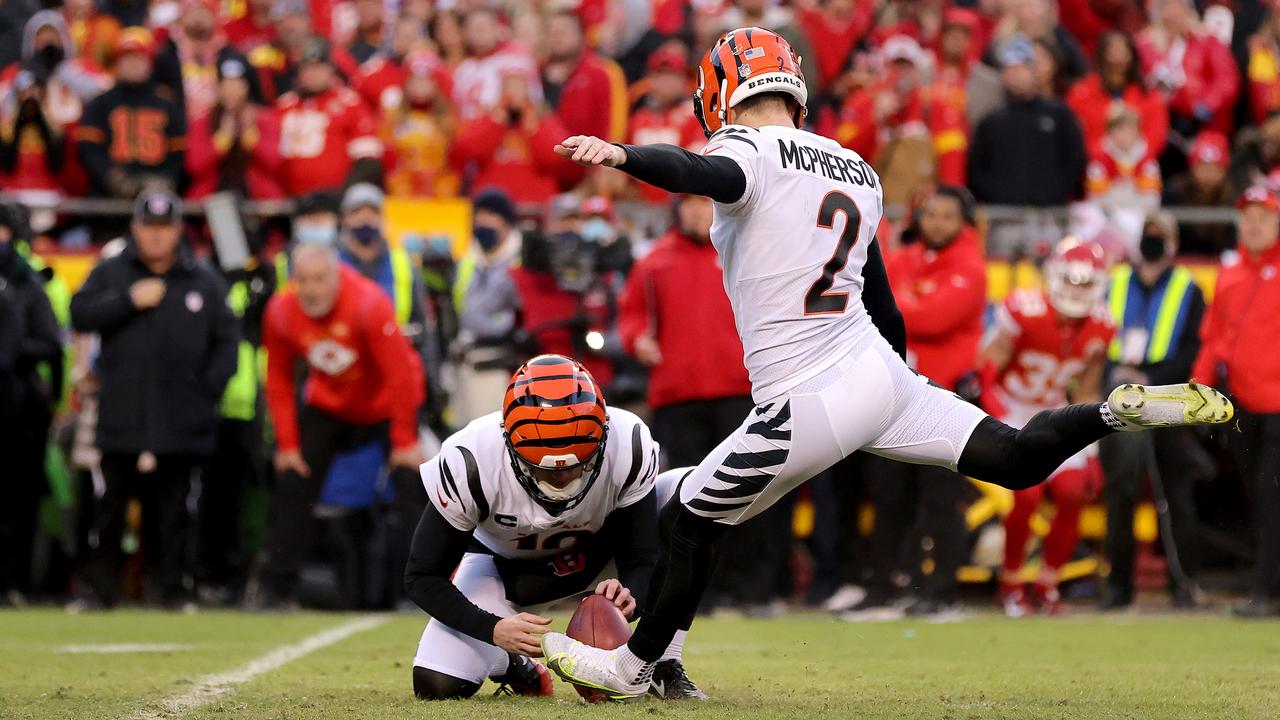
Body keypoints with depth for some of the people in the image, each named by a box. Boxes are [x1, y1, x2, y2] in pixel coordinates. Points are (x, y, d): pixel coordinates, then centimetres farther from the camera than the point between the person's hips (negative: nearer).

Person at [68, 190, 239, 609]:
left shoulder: (203, 283, 10)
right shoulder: (110, 273, 9)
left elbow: (226, 341, 11)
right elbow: (80, 315, -3)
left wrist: (210, 388, 0)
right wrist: (129, 301, -11)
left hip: (180, 425, 1)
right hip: (120, 417, -1)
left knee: (172, 509, 3)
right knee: (109, 506, 0)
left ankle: (169, 586, 7)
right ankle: (99, 587, 4)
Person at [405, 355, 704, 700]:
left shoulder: (628, 448, -31)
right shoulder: (469, 463, -34)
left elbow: (642, 560, -23)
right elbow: (423, 577, -24)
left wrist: (628, 597, -48)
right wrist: (494, 629, -41)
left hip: (598, 550, 1)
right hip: (502, 565, -1)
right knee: (437, 685, -23)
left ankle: (665, 668, -16)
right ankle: (508, 662, 15)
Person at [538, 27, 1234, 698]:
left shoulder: (748, 152, -7)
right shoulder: (856, 172, 15)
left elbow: (704, 173, -34)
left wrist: (621, 154, -49)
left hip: (809, 405, -6)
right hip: (879, 369, 6)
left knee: (686, 523, 10)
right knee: (1017, 459, 14)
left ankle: (631, 666, 20)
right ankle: (1124, 410, -4)